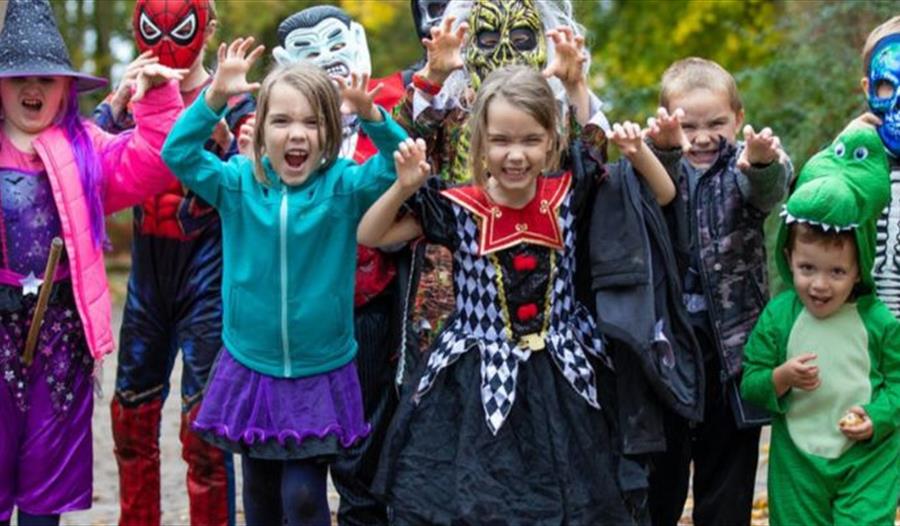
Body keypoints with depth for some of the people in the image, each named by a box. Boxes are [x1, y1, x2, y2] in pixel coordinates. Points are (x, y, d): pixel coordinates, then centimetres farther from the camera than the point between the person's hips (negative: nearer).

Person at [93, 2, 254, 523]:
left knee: (203, 426, -5)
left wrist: (221, 135, -25)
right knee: (131, 416, 13)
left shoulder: (231, 100, -5)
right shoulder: (135, 97, 7)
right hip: (147, 276, 5)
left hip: (208, 278, -5)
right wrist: (116, 102, -15)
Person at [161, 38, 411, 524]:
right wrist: (215, 97, -27)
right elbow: (177, 153, -14)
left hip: (320, 376, -2)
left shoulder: (345, 186, -8)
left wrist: (370, 114, -37)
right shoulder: (238, 183, -4)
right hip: (249, 370, 2)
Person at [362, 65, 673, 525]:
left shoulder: (567, 196, -3)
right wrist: (403, 187, -17)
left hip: (557, 385, 2)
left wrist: (637, 150, -11)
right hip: (476, 384, -2)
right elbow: (370, 236, -2)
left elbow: (663, 195, 6)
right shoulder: (460, 209, -8)